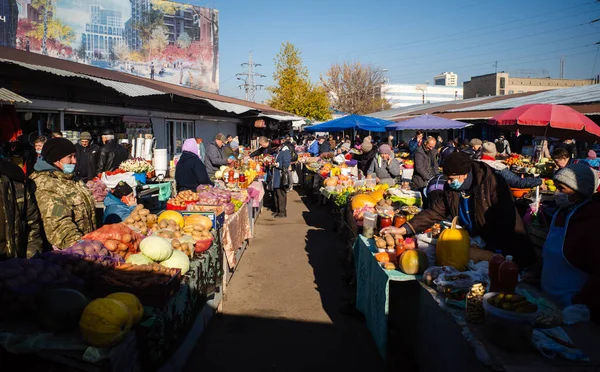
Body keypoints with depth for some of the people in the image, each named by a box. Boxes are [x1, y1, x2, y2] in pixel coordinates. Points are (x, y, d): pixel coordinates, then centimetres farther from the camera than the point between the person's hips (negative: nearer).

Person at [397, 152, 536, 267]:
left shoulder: (493, 183, -19)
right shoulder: (451, 188, -1)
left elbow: (505, 222, -21)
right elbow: (435, 212, 0)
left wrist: (493, 252, -27)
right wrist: (404, 229, -11)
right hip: (478, 244, 7)